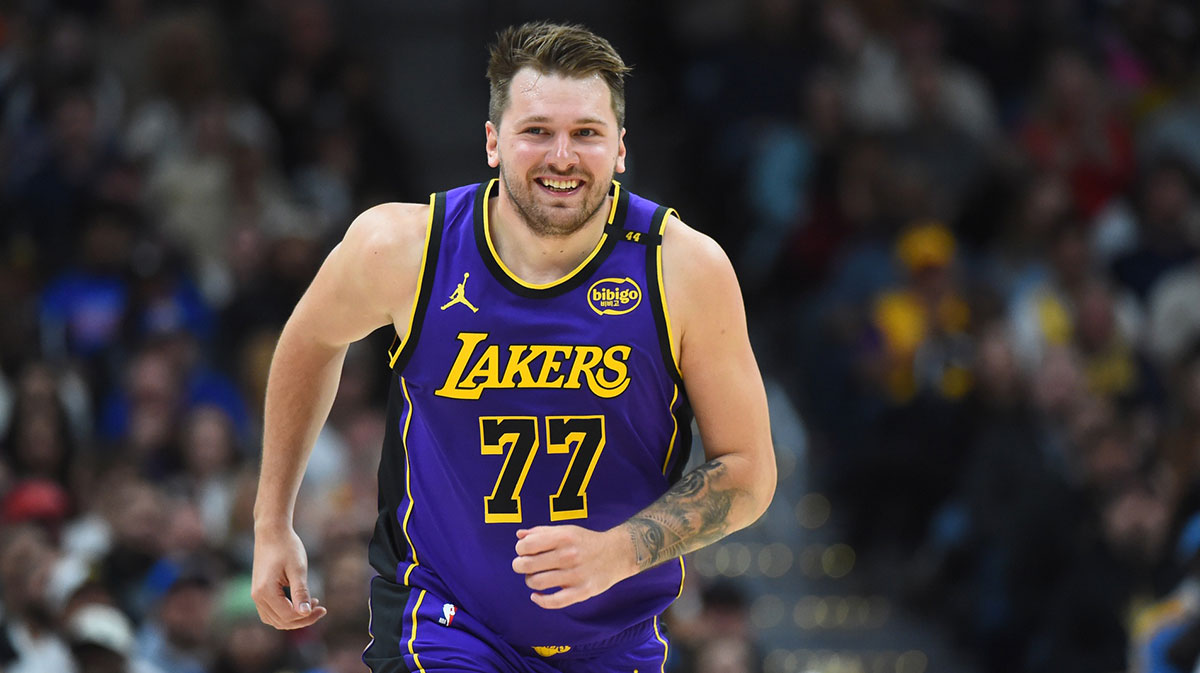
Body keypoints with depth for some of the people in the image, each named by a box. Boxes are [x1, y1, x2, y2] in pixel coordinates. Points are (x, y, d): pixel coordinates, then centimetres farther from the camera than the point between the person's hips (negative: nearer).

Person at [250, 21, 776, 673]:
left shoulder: (686, 270, -15)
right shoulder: (402, 249, -14)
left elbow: (747, 471, -8)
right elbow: (311, 342, 9)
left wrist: (618, 551, -24)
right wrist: (271, 523, 12)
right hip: (441, 618, -2)